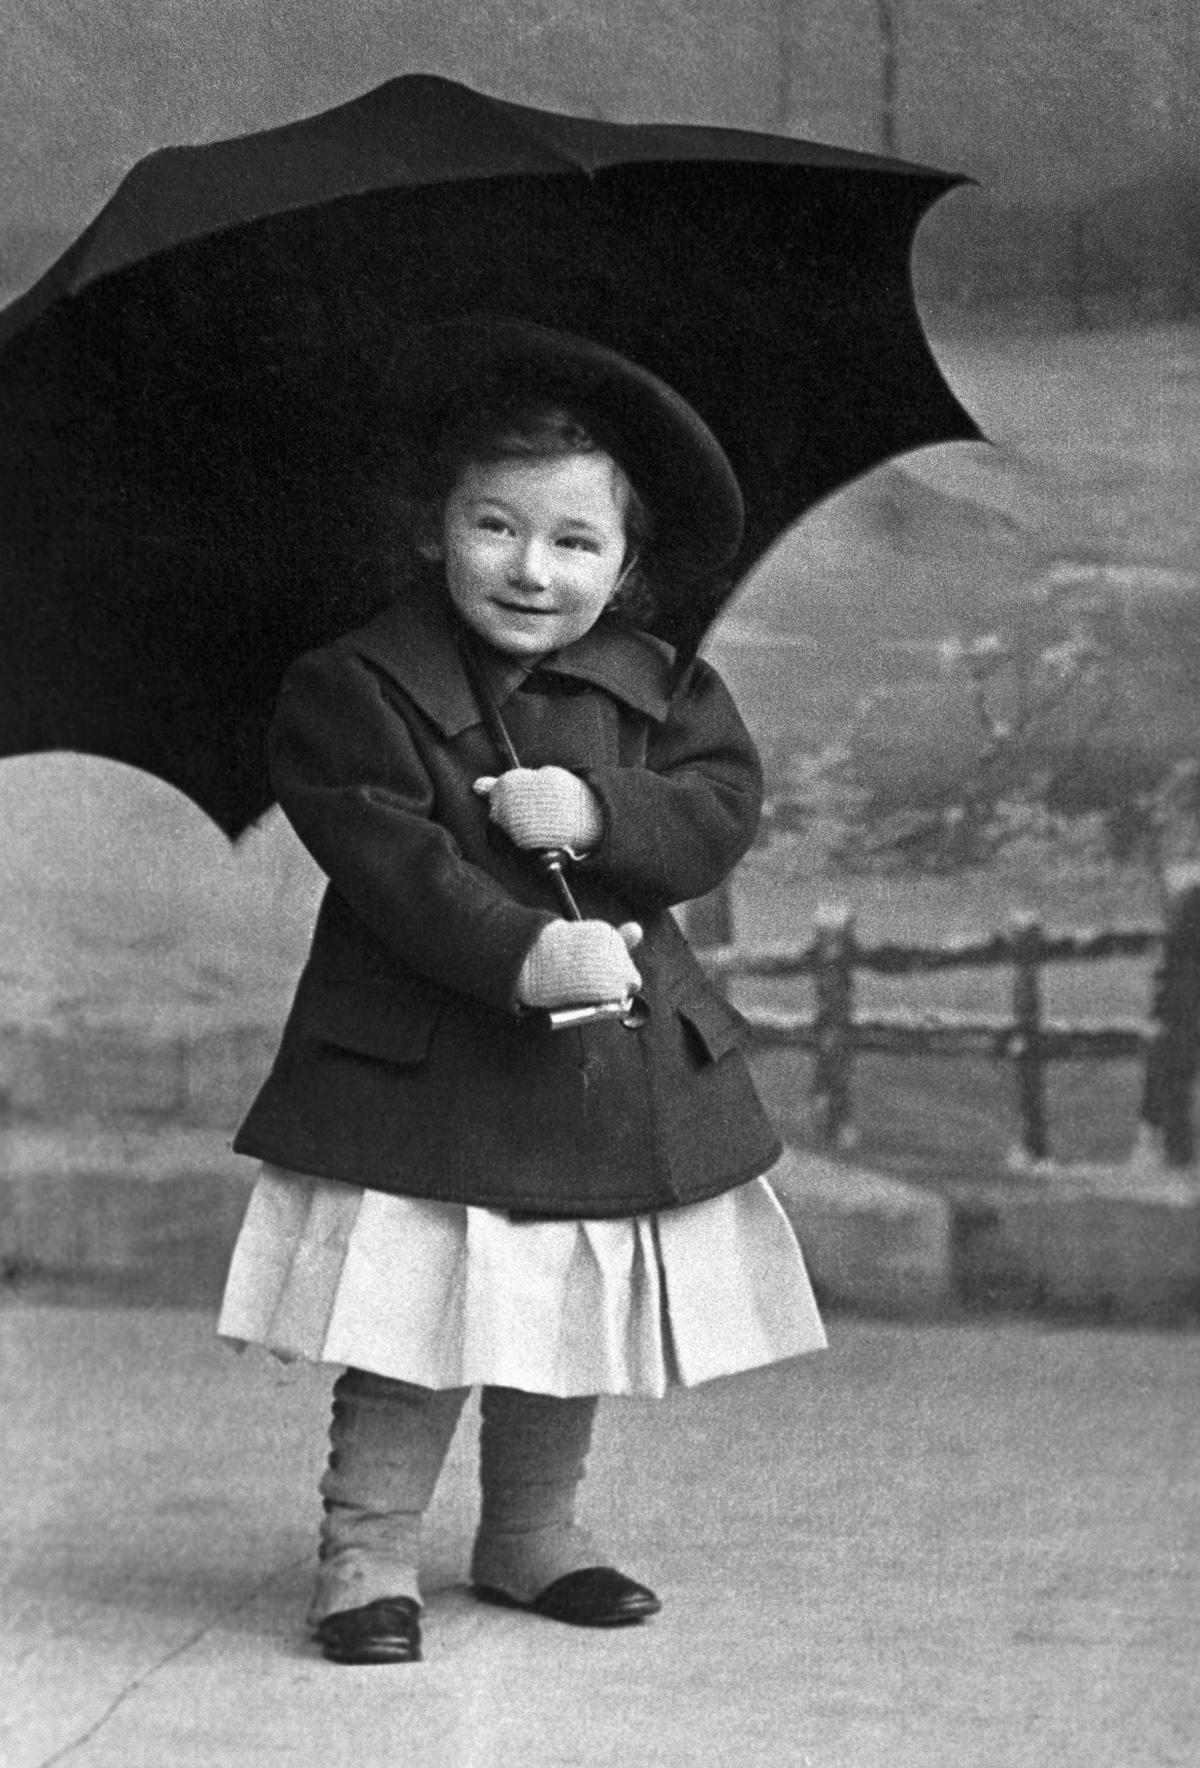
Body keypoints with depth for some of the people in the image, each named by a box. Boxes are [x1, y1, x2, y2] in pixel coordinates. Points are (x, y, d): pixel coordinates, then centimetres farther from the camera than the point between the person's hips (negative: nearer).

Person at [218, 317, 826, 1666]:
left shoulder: (658, 689, 6)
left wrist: (599, 811, -23)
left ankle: (531, 1532, 33)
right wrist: (524, 953, -30)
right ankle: (367, 1553, 11)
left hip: (620, 1068, 4)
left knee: (571, 1319, 14)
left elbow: (724, 809, -5)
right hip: (425, 1071, -4)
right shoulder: (354, 690, -8)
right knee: (413, 1323, -5)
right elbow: (389, 858, -18)